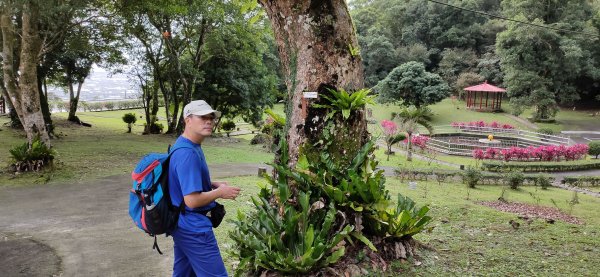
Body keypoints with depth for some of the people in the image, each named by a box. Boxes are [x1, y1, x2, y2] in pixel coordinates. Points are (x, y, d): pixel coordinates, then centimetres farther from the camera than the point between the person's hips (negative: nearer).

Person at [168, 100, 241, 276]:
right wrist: (220, 192, -13)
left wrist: (214, 185, 7)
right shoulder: (188, 154, -24)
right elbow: (192, 200, -27)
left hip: (183, 224, 10)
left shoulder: (188, 146, 8)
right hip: (194, 228, -10)